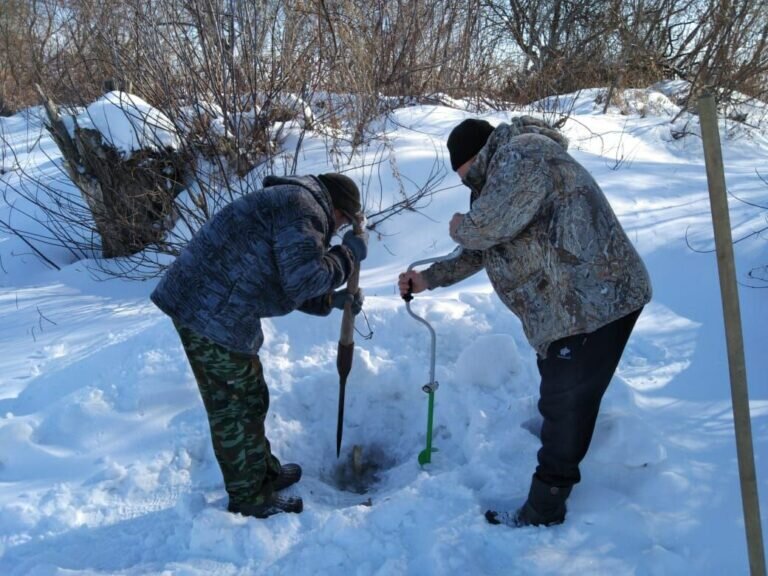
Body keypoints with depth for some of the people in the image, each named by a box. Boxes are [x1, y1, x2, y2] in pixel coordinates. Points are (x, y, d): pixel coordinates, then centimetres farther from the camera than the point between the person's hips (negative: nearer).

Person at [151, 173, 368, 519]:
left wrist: (334, 300, 20)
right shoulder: (303, 207, -11)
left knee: (250, 397, 22)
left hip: (205, 307, 11)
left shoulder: (287, 203, 23)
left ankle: (262, 471, 38)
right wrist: (350, 253, -6)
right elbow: (304, 278, -20)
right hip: (211, 315, -11)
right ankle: (250, 499, 19)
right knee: (236, 408, 3)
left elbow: (285, 284, 26)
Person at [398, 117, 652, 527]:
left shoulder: (521, 154, -14)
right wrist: (427, 279, 20)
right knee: (559, 390, 27)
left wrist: (461, 228, -4)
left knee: (565, 401, -2)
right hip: (579, 300, 11)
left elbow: (492, 225, -26)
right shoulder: (503, 172, 19)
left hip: (596, 299, -11)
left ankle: (544, 508, 11)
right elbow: (482, 251, 23)